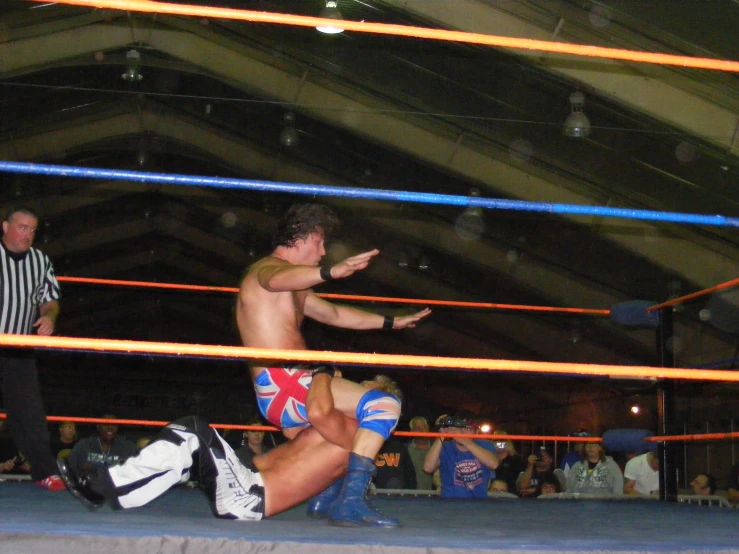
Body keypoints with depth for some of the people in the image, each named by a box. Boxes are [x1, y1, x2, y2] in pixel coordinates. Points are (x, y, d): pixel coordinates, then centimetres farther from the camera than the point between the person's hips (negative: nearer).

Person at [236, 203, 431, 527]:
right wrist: (331, 272, -49)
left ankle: (327, 497, 24)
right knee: (384, 406, -23)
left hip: (277, 397, 11)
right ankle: (350, 503, -31)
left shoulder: (294, 291, 28)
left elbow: (336, 315, 39)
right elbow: (277, 279, -29)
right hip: (283, 383, -11)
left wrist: (390, 322, 39)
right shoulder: (268, 267, -3)